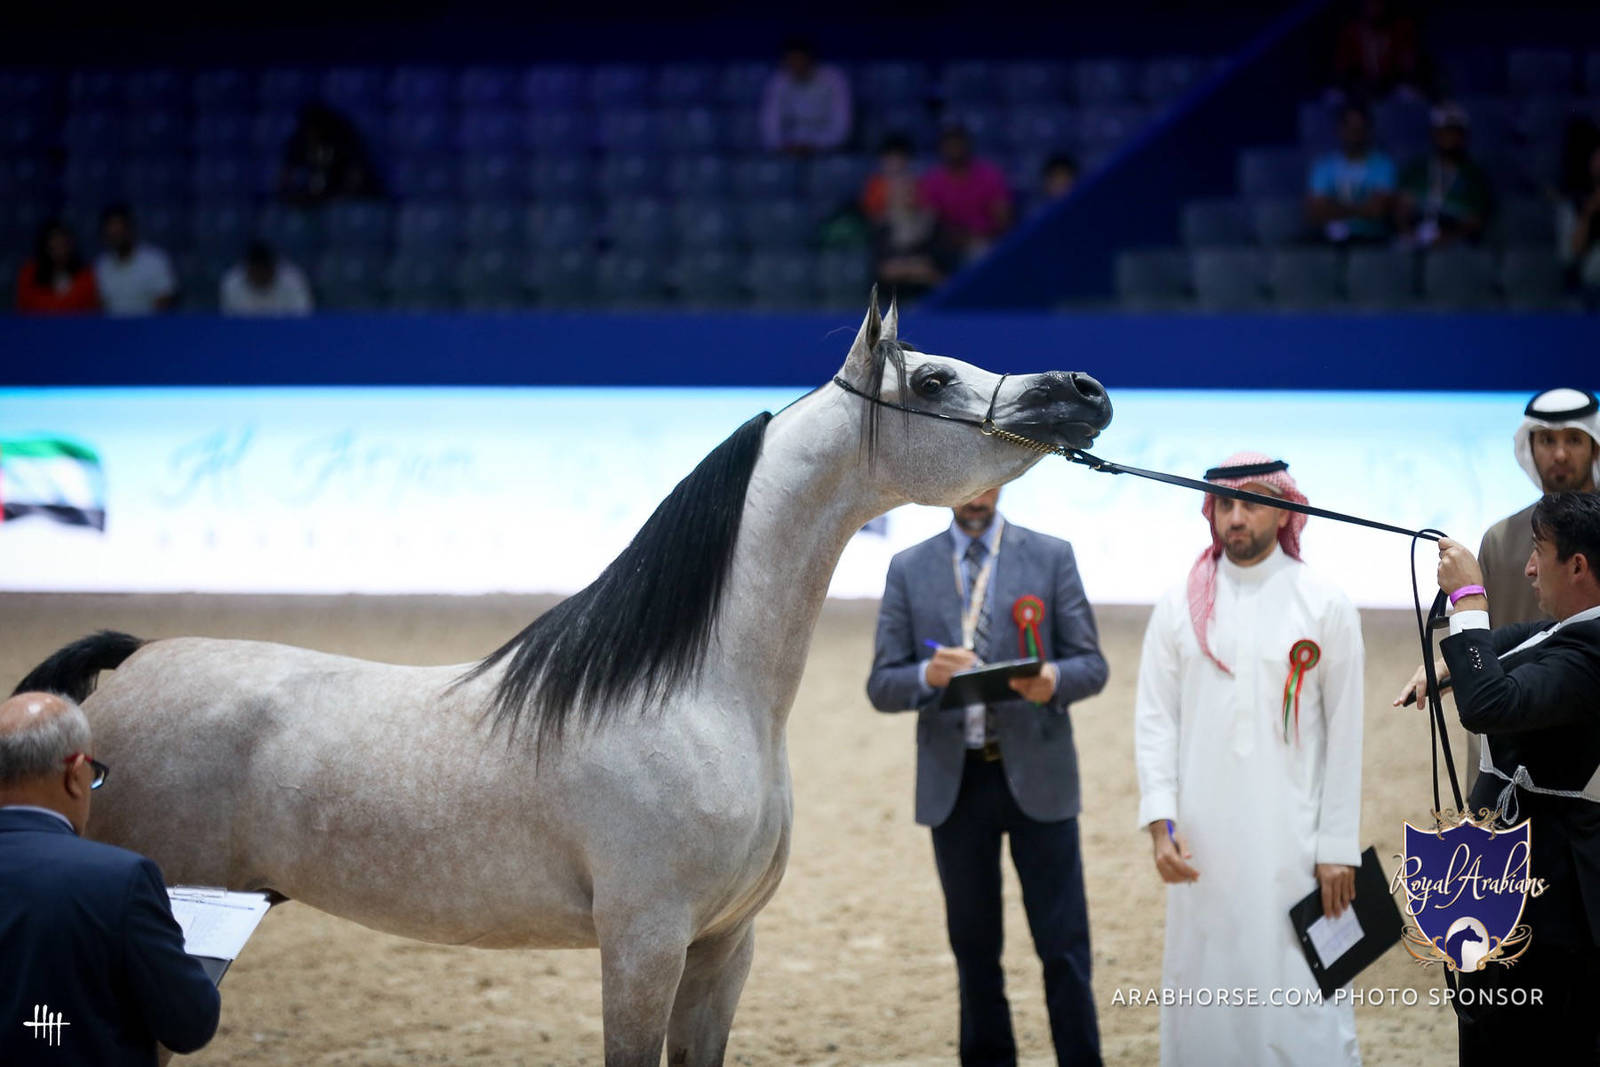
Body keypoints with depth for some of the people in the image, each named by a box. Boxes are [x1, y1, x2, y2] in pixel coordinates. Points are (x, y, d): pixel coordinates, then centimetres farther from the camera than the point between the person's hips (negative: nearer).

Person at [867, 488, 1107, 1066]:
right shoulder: (908, 569, 6)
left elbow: (1092, 665, 2)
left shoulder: (1051, 557, 3)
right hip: (954, 780, 2)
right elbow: (882, 686, 3)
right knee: (974, 946, 9)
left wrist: (1054, 681, -21)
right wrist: (927, 676, -19)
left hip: (1036, 774, -2)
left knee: (1064, 945, -4)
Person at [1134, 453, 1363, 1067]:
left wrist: (1338, 847, -2)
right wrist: (1160, 823, -7)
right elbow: (1154, 718, 5)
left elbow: (1345, 733, 2)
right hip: (1203, 842, 2)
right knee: (1204, 990, 3)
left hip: (1292, 840, -2)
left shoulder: (1325, 606, 3)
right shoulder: (1180, 607, 8)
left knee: (1300, 999, -5)